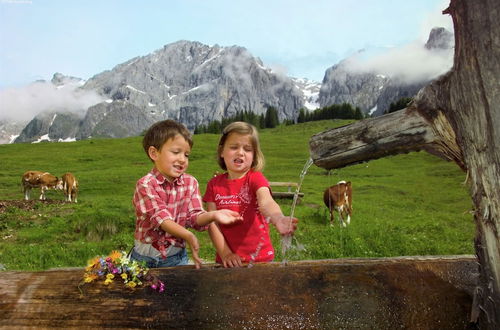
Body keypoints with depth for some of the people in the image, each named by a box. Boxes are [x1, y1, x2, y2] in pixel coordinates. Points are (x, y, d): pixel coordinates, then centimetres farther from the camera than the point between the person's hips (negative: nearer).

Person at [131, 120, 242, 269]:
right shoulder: (145, 184, -14)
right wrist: (188, 236, -38)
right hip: (145, 256, -2)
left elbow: (194, 217, -8)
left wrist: (212, 215, -30)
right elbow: (161, 218, -23)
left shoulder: (191, 183, -2)